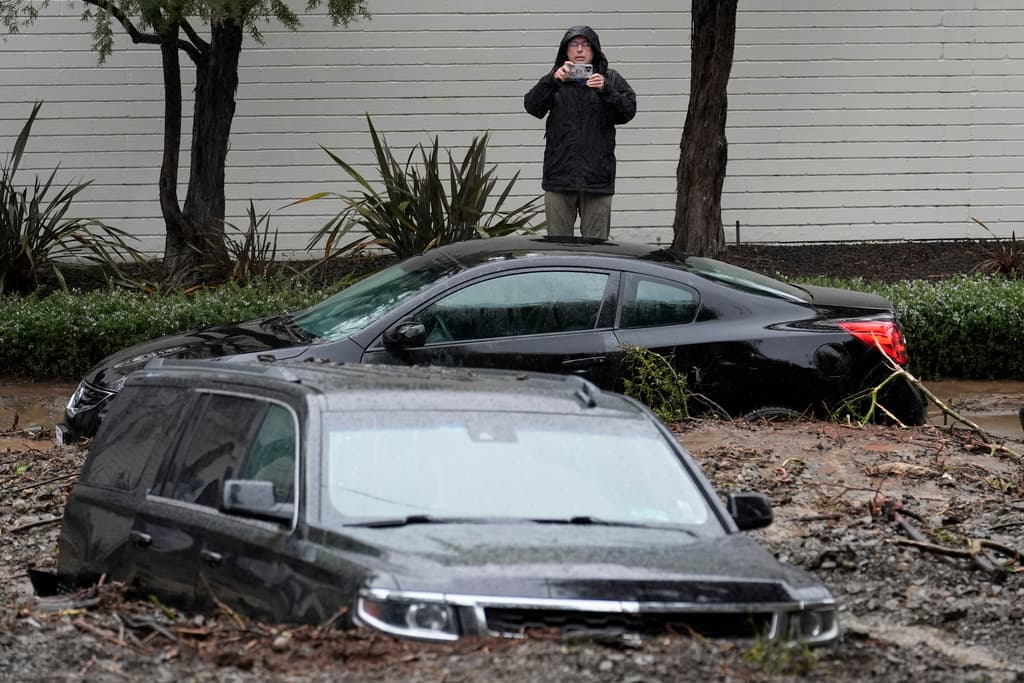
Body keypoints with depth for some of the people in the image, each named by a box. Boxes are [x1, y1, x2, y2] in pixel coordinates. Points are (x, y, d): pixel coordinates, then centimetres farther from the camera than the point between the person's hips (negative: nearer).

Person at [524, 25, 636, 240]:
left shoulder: (610, 79, 9)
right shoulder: (555, 80, 11)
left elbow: (628, 111, -3)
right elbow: (532, 106, -4)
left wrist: (605, 91, -19)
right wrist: (552, 81, -19)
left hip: (597, 178, -1)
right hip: (560, 176, 1)